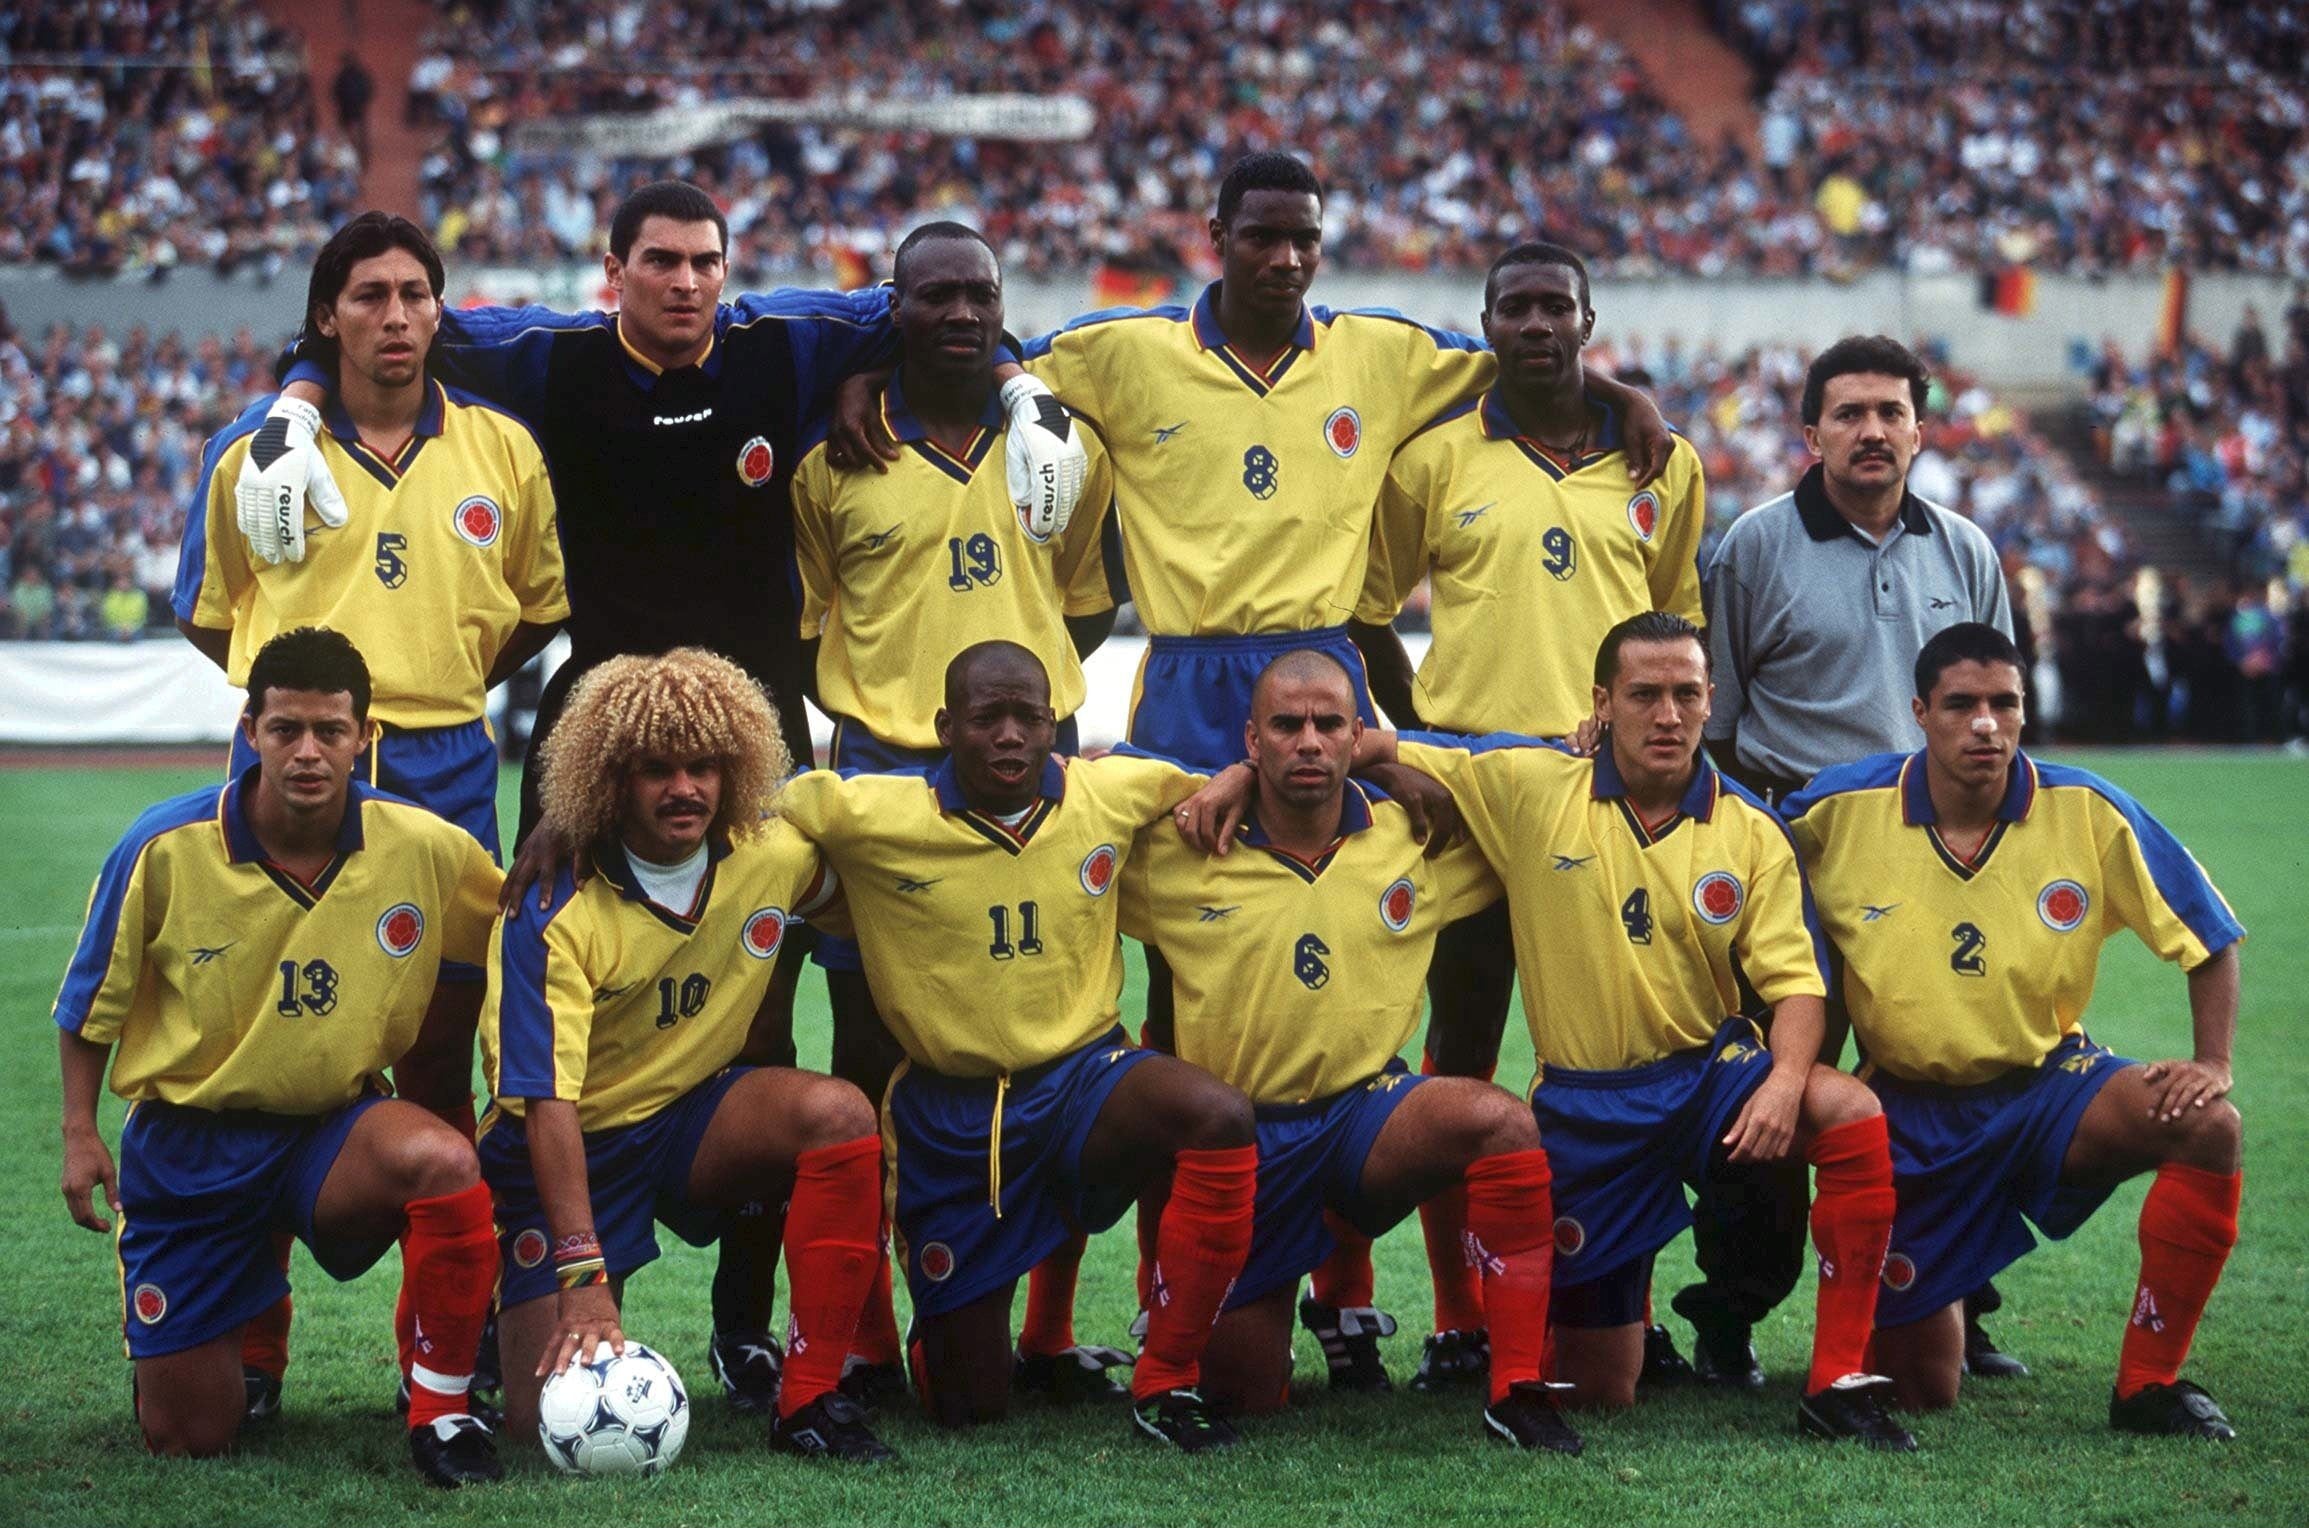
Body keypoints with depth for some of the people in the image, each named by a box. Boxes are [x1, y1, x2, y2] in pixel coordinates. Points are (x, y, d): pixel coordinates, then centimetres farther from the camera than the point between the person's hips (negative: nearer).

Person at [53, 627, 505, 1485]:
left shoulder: (425, 848, -13)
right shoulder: (167, 848, -14)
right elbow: (91, 998, 2)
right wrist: (80, 1131, 0)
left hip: (334, 1126, 0)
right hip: (187, 1137, 0)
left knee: (444, 1163, -37)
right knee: (186, 1439, 1)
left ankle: (440, 1412, -16)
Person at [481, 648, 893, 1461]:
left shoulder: (776, 857, -8)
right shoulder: (555, 911, -21)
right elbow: (549, 1103, -27)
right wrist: (584, 1277, -35)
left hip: (694, 1118, 3)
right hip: (573, 1149, -3)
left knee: (838, 1114, -29)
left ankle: (808, 1401, -20)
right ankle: (513, 1322, 25)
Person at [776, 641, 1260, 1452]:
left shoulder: (1114, 793, -3)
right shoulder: (870, 815, -11)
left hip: (1082, 1080, 1)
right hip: (947, 1114, -1)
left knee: (1220, 1119, -34)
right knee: (966, 1407, 3)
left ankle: (1166, 1385, -18)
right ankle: (940, 1337, 45)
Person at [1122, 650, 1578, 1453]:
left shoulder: (1414, 838, 0)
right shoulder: (1179, 854, -5)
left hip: (1370, 1114, 1)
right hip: (1241, 1138, -1)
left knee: (1501, 1120, -32)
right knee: (1242, 1396, 3)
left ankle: (1518, 1392, -24)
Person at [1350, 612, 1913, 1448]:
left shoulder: (1753, 833, -1)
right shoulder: (1529, 786, -4)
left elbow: (1795, 981, -4)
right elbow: (1376, 751, 1)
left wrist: (1786, 1078, -25)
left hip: (1710, 1072, 1)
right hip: (1582, 1099, -1)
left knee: (1851, 1114, -32)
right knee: (1598, 1390, 2)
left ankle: (1838, 1384, -21)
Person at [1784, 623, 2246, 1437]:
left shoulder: (2088, 812, -12)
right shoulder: (1840, 807, -13)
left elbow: (2209, 940, -3)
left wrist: (2213, 1062, -14)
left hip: (2046, 1083, 1)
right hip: (1908, 1111, -1)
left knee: (2208, 1125, -30)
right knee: (1924, 1388, 1)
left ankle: (2147, 1385, -15)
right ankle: (1896, 1308, 41)